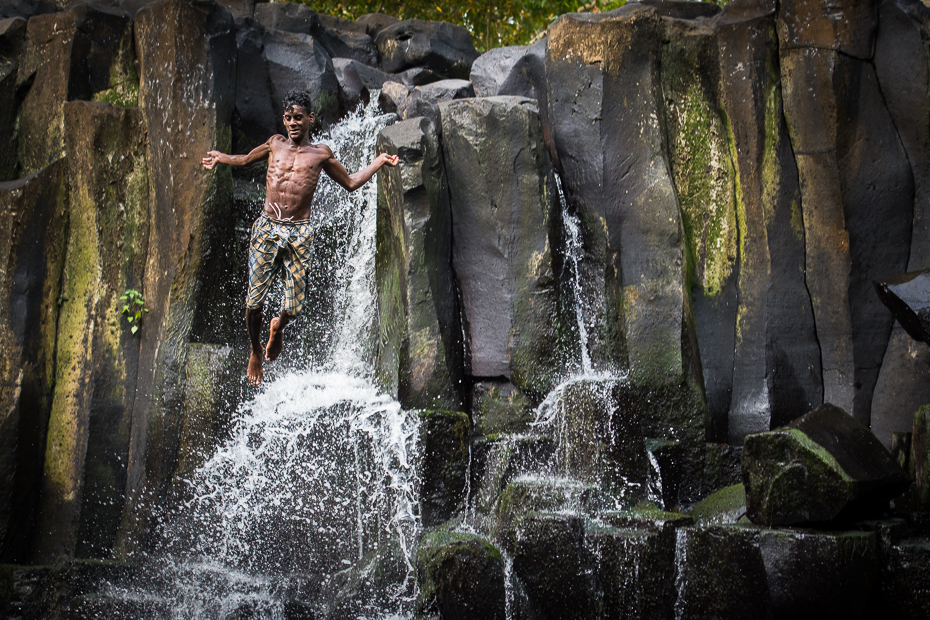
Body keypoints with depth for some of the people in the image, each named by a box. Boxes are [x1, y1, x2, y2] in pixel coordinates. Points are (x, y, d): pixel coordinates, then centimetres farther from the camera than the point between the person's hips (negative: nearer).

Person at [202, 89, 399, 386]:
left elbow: (351, 183, 20)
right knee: (254, 301, -2)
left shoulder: (321, 153, 10)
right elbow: (247, 159, 33)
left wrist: (379, 162, 15)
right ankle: (255, 349, 26)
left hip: (299, 234, -1)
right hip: (267, 228, 1)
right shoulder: (275, 143, 13)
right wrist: (220, 157, 25)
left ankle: (278, 327, 34)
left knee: (293, 308, -3)